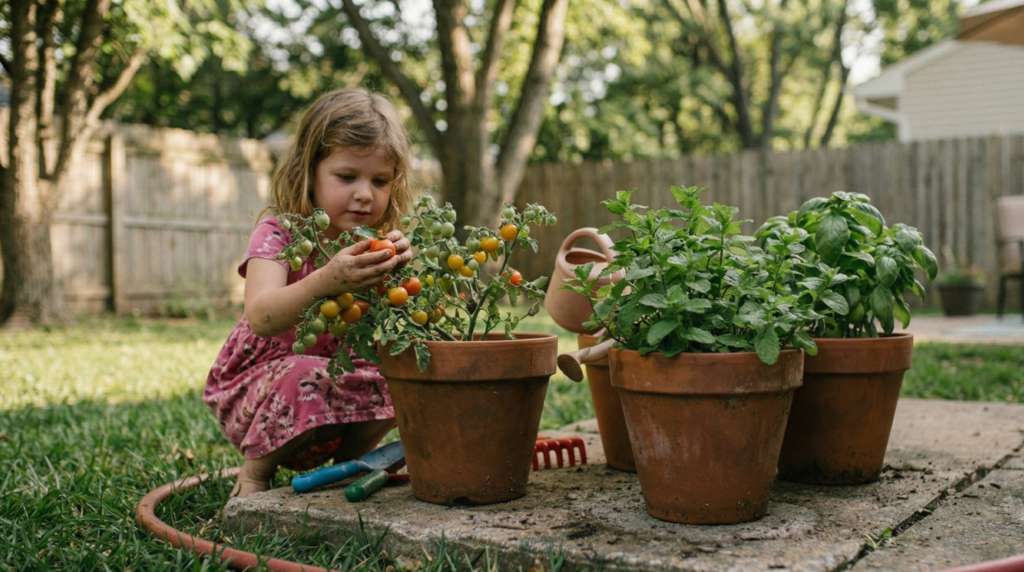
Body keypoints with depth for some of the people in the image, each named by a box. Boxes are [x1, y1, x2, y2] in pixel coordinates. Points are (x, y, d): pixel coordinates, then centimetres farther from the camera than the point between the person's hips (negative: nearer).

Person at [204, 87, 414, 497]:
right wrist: (325, 282, -56)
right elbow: (261, 318, -38)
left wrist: (400, 273, -40)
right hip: (257, 382, -4)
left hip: (342, 374, 5)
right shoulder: (279, 232, -19)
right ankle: (256, 470, -5)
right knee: (307, 380, -34)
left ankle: (348, 463, 6)